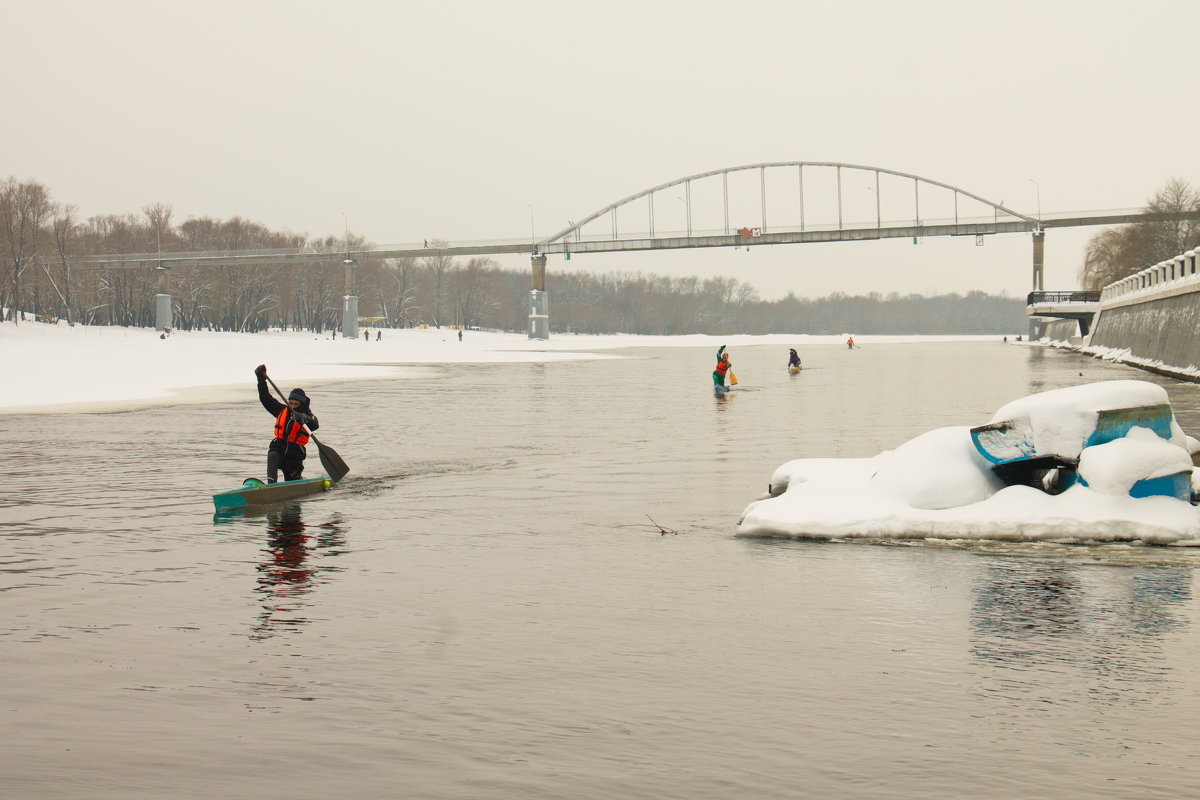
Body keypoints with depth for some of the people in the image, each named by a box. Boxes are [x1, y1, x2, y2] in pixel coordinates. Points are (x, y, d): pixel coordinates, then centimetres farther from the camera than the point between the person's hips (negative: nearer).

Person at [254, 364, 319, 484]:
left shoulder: (307, 415, -4)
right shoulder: (282, 411, 7)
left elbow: (315, 426, -27)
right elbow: (265, 398, 7)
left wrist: (305, 419, -50)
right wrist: (261, 379, -2)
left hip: (295, 453, -2)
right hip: (278, 448, 2)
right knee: (272, 456, -34)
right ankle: (271, 484, -42)